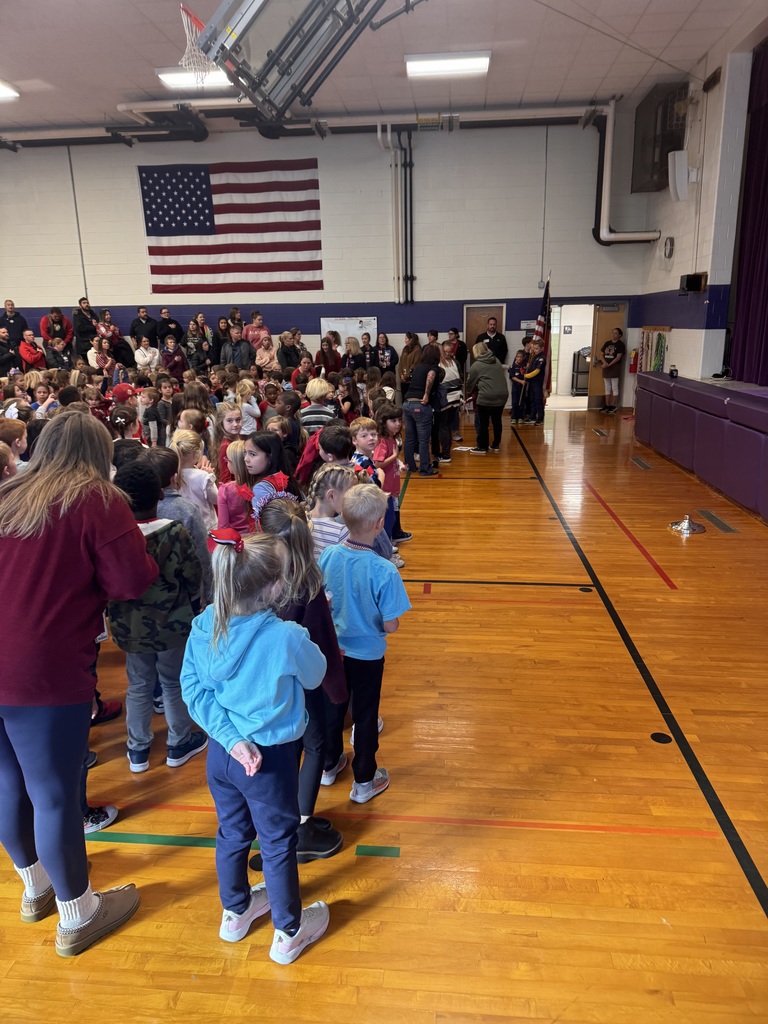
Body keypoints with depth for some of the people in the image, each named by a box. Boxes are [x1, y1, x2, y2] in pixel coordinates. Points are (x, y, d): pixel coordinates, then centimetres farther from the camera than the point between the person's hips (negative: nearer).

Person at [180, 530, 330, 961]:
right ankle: (288, 933, 37)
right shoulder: (287, 638, -29)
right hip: (271, 760, -5)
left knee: (233, 832, 26)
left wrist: (231, 738, -11)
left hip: (222, 752, 5)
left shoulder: (204, 626, -14)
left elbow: (193, 688, -9)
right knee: (278, 843, 16)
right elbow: (314, 676, -10)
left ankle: (236, 913, 49)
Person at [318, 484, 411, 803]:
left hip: (333, 650, 4)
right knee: (365, 716, 15)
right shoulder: (384, 571, -28)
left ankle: (330, 764, 45)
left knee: (333, 707, 24)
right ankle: (364, 781, 32)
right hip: (367, 654, -4)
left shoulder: (327, 556, -15)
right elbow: (390, 625, -22)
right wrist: (374, 621, -1)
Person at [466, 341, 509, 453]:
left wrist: (469, 393, 31)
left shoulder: (476, 366, 0)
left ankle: (482, 447, 11)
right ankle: (496, 445, 26)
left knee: (483, 423, 5)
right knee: (497, 421, 17)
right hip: (502, 395, 6)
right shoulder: (497, 361, 17)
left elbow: (470, 382, 9)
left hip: (487, 397, -6)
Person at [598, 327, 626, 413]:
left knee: (614, 388, -1)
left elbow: (618, 357, -14)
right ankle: (607, 405, 16)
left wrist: (609, 365, -19)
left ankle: (614, 406, 3)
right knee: (607, 388, 10)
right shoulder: (607, 343, 12)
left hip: (615, 368, -6)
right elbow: (601, 354, 8)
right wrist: (604, 363, -11)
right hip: (606, 367, 6)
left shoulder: (620, 344, -7)